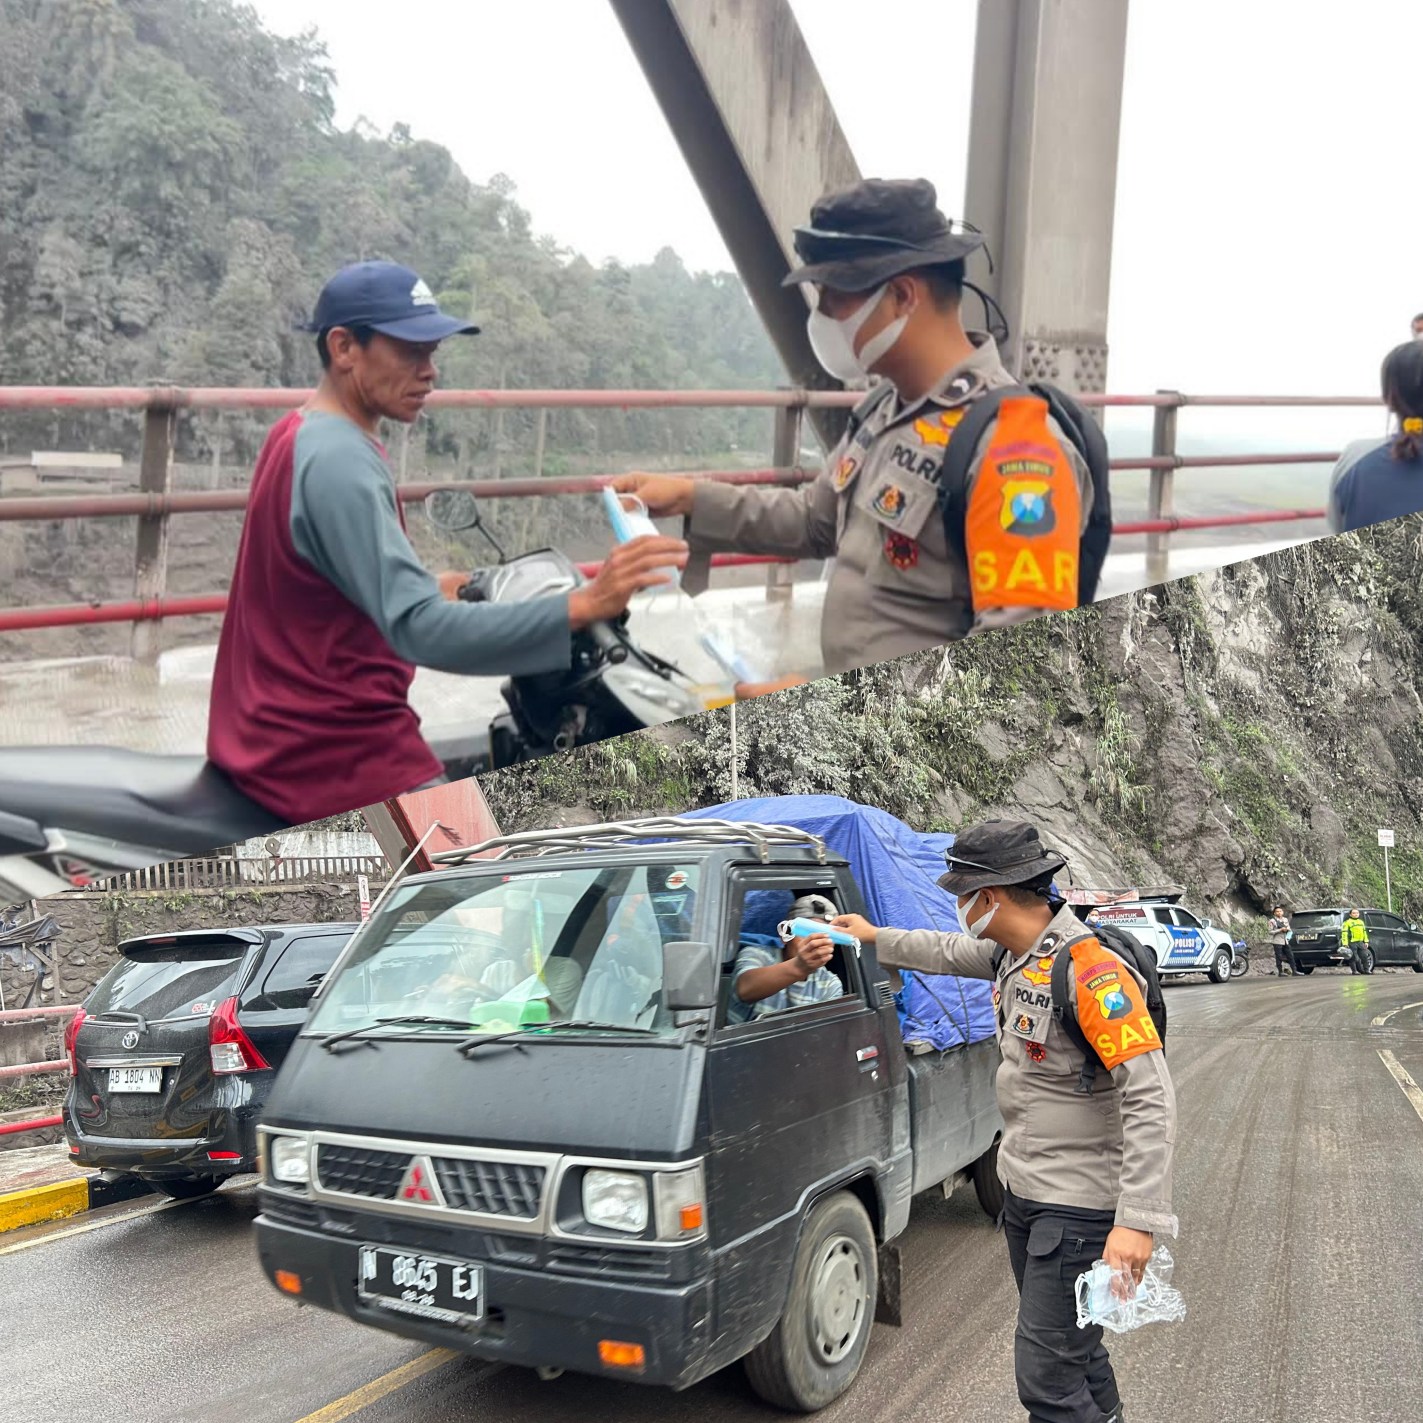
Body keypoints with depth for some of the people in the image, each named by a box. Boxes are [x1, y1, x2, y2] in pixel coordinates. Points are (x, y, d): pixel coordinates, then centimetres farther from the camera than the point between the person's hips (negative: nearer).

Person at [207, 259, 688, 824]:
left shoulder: (298, 434, 11)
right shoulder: (340, 462, -22)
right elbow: (422, 630, -33)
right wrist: (583, 606, -40)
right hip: (339, 760, -11)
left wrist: (428, 590, 21)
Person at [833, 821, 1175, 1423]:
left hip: (1078, 1206, -9)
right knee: (1073, 1351, 20)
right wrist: (874, 937, 36)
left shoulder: (1091, 972, -25)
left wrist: (1139, 1220, -32)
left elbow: (1151, 1098, -27)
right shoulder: (1012, 953, 3)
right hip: (1024, 1192, 9)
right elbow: (950, 953, 26)